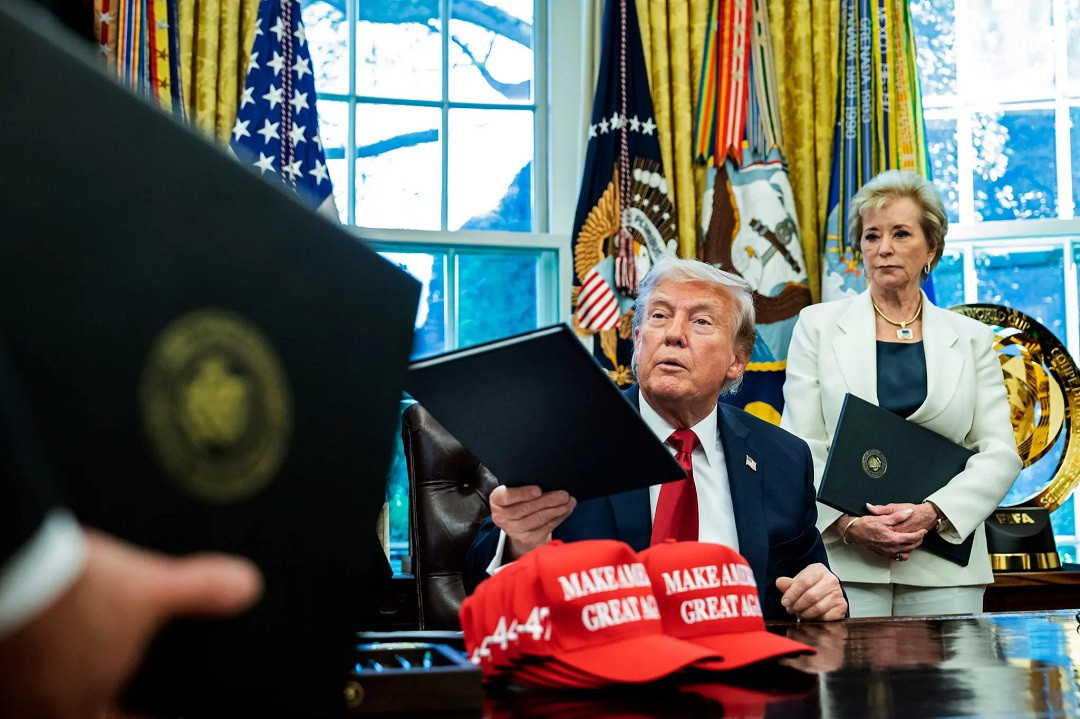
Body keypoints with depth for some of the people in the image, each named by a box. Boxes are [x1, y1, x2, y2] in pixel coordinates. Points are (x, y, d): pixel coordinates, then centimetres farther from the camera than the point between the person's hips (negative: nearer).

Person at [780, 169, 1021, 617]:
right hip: (843, 563, -1)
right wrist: (849, 524, -13)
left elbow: (1000, 453, 4)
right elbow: (800, 448, 2)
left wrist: (932, 513, -12)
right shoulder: (819, 325, 7)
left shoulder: (971, 339, 10)